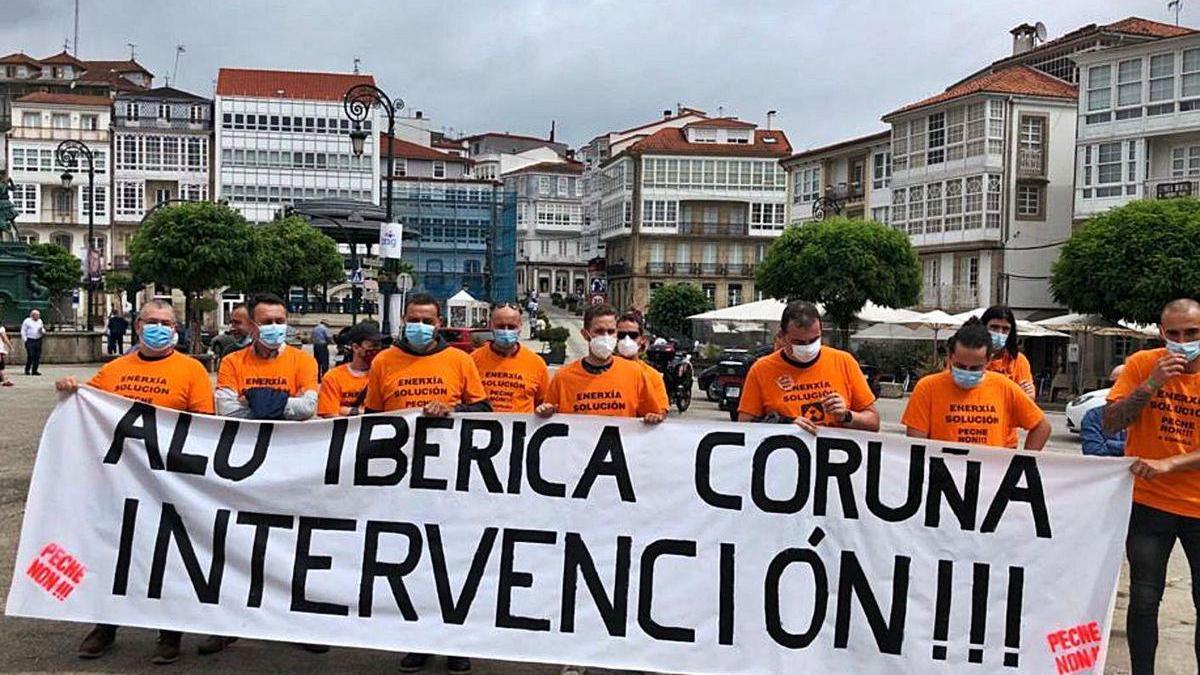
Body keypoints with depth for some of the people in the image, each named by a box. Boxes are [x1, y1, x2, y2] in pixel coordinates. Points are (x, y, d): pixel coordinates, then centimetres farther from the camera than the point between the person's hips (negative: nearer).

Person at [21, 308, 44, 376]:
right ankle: (27, 370, 0)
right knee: (30, 356, -11)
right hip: (30, 341, -5)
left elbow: (43, 330, 23)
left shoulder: (40, 321, 16)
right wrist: (25, 340, -7)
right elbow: (23, 331, 1)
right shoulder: (27, 321, 1)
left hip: (38, 341, 5)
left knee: (37, 356, 2)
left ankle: (34, 370, 8)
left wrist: (42, 331, -1)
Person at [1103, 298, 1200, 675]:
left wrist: (1167, 464, -24)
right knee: (1144, 600, 5)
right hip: (1148, 502, 0)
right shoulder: (1142, 364, -3)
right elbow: (1110, 423, -7)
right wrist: (1151, 384, -18)